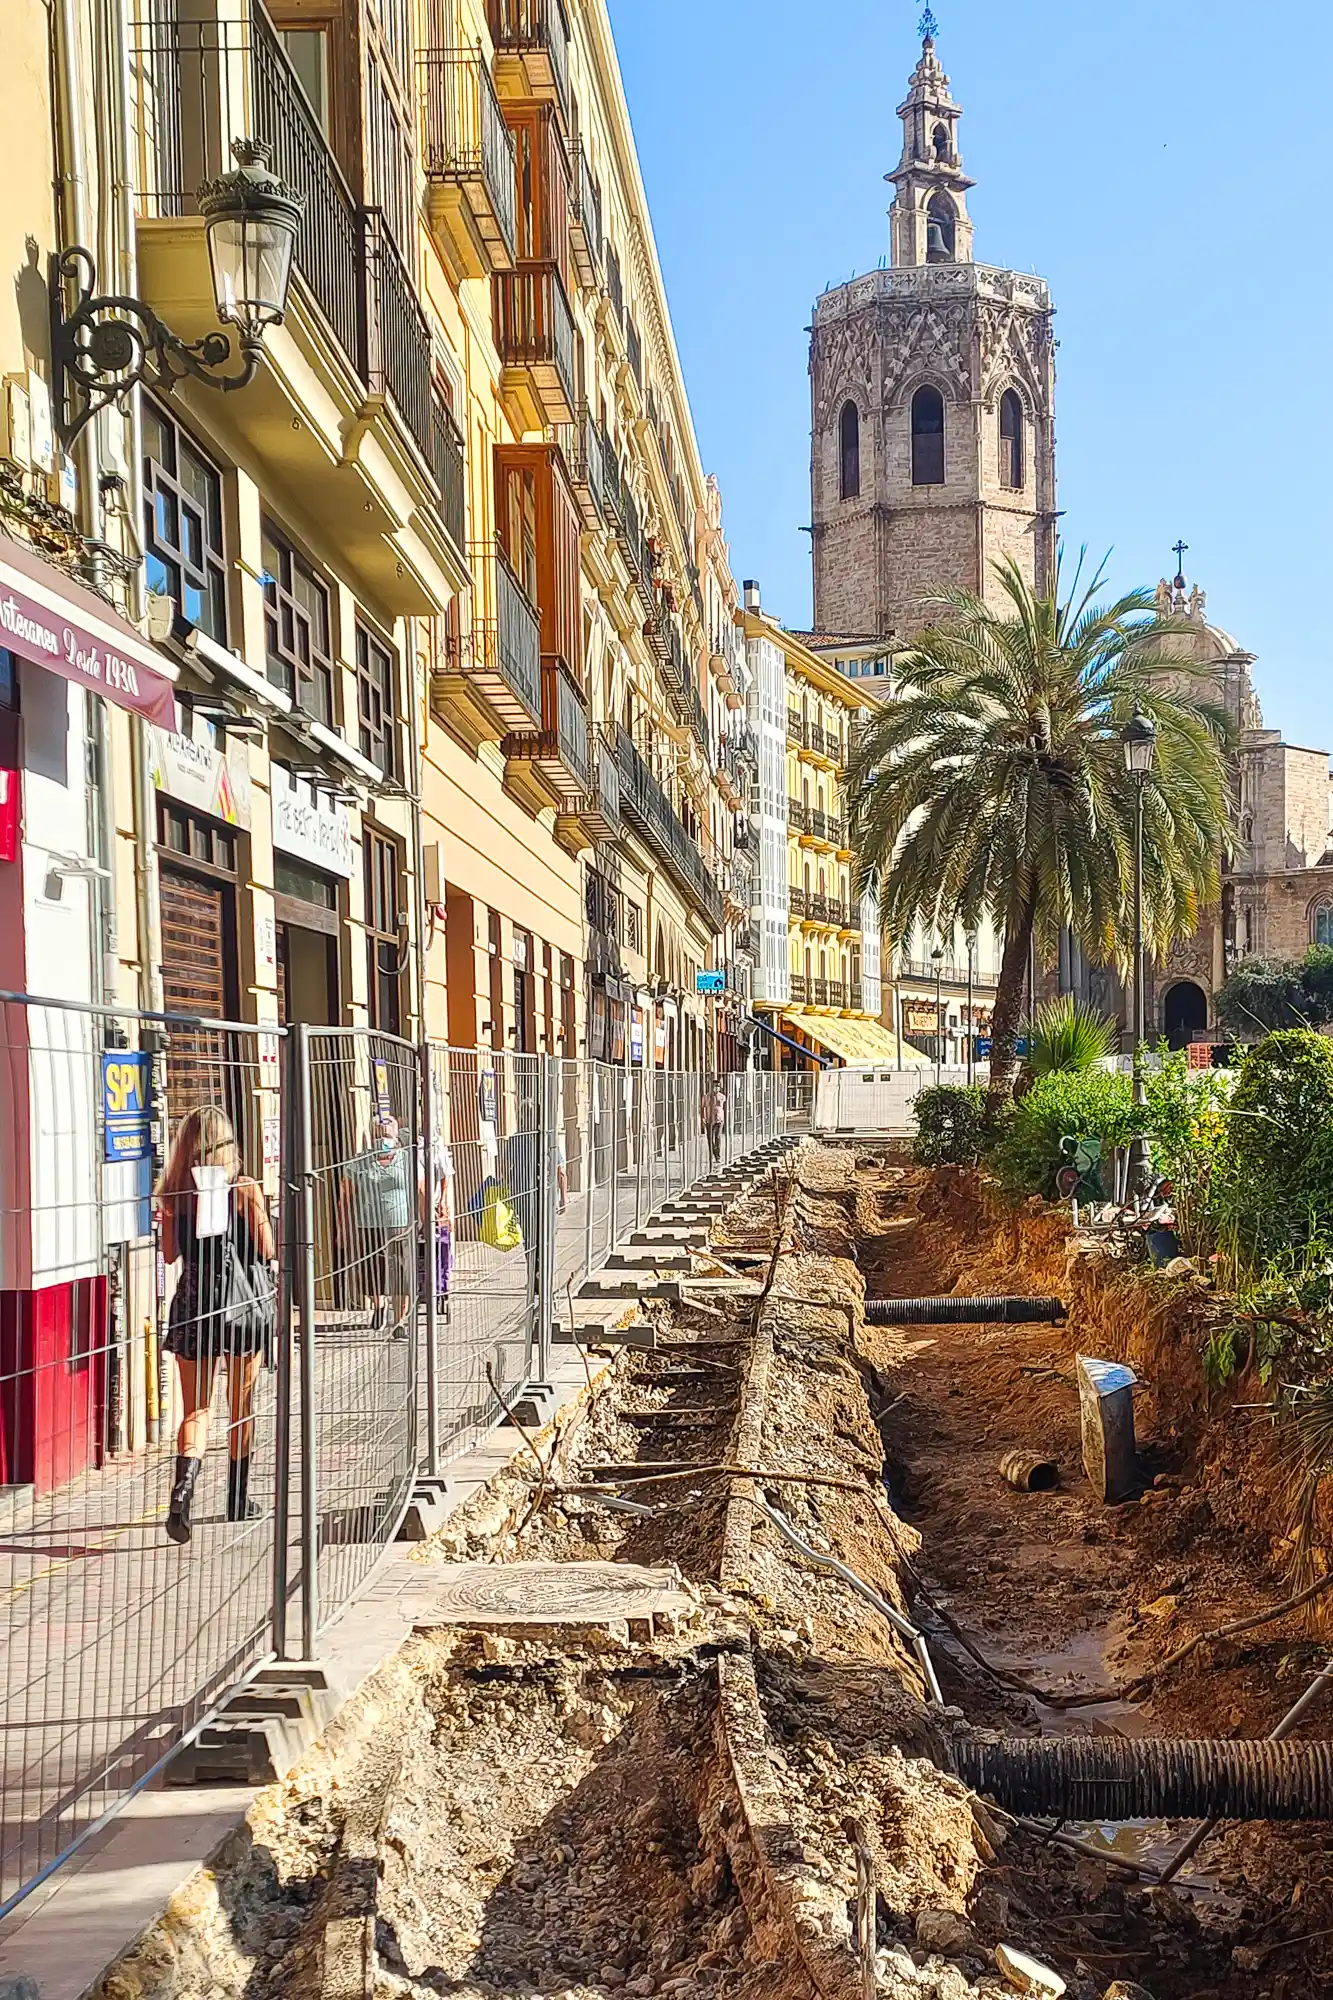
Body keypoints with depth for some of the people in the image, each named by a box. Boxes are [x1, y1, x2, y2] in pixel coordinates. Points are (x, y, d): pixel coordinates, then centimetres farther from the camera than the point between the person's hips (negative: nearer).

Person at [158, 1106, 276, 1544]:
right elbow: (266, 1250, -6)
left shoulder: (174, 1193, -1)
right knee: (242, 1404, 14)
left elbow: (170, 1254, 8)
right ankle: (238, 1500, 24)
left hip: (192, 1304, 1)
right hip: (243, 1301, -1)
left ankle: (183, 1489, -21)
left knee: (195, 1407, 4)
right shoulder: (245, 1188, -8)